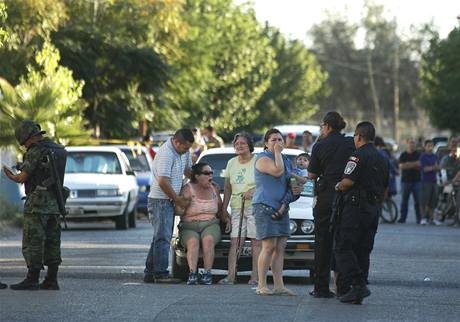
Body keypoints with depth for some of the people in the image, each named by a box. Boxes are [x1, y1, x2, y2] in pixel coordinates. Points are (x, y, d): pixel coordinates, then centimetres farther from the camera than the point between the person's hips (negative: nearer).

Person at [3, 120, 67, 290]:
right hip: (55, 204, 8)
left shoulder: (35, 151, -12)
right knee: (52, 243, 8)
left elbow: (22, 178, -14)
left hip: (37, 204, -8)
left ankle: (32, 280, -6)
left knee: (33, 243, -5)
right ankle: (51, 281, 8)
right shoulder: (59, 150, 13)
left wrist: (11, 176, 8)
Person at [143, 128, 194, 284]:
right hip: (160, 200, -9)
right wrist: (178, 199, -14)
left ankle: (150, 273, 13)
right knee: (163, 237, -12)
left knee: (162, 237, 10)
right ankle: (160, 274, -13)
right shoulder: (166, 153, -20)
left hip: (169, 201, 9)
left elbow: (187, 170, 26)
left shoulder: (184, 151, 8)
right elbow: (163, 182, -23)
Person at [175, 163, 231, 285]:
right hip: (189, 227, -2)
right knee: (193, 242, -34)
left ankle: (207, 274, -36)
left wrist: (227, 219, 6)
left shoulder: (215, 188, 13)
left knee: (208, 240, -31)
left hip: (210, 225, 2)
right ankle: (192, 274, -45)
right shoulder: (188, 189, -2)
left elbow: (220, 210, 24)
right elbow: (178, 211, -10)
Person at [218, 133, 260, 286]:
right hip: (237, 208, 4)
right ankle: (231, 275, -14)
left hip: (255, 206, -4)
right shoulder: (232, 163, 15)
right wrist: (223, 209, 15)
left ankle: (255, 276, -7)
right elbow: (227, 188, 19)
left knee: (256, 242, -6)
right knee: (235, 241, -6)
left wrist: (253, 191, -22)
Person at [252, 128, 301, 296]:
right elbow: (277, 171, -23)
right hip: (265, 207, -8)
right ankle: (262, 286, -10)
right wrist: (277, 152, -11)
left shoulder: (286, 160, 19)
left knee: (280, 248, 3)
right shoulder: (263, 158, -6)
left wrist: (295, 190, 9)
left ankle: (279, 285, 3)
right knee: (269, 247, -12)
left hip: (282, 207, 8)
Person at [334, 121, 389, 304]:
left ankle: (358, 285, -18)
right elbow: (384, 188, 22)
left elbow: (348, 181, -19)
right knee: (363, 251, 10)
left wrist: (338, 187, 1)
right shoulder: (382, 160, 17)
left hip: (356, 207, -8)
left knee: (343, 248, -7)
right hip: (374, 210, 8)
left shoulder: (358, 156, -10)